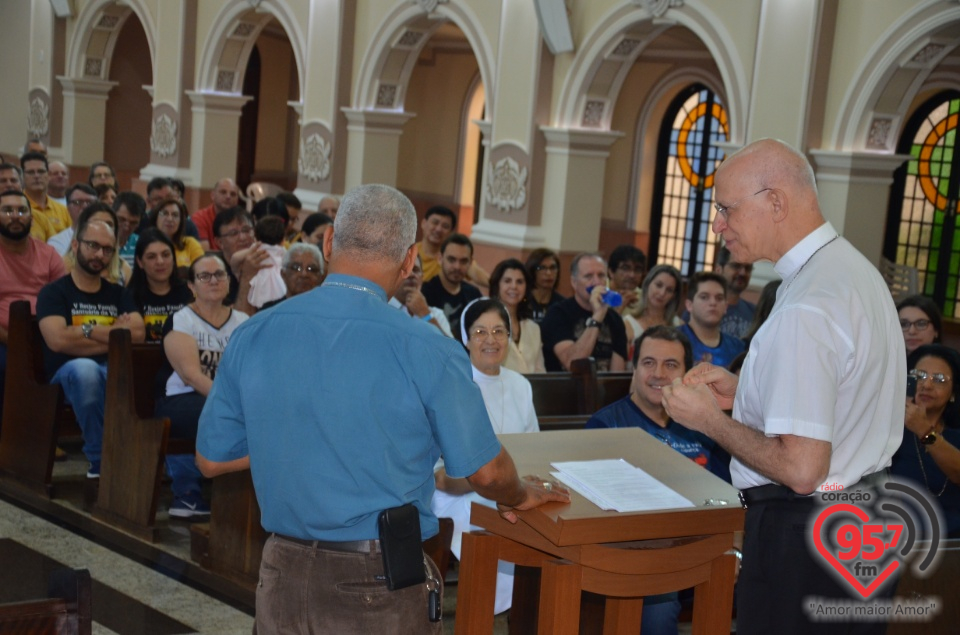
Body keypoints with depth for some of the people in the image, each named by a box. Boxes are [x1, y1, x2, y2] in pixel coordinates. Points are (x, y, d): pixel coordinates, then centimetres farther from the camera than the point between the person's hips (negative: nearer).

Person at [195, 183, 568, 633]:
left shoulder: (251, 337, -5)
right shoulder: (427, 352, -16)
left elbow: (211, 459, 5)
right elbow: (486, 472, -6)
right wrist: (520, 496, 16)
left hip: (284, 575, 4)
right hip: (381, 587, -3)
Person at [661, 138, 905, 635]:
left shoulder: (805, 311, -25)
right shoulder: (855, 268, 7)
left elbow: (801, 469, -27)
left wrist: (710, 420, -13)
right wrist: (742, 393, 11)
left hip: (803, 537, -10)